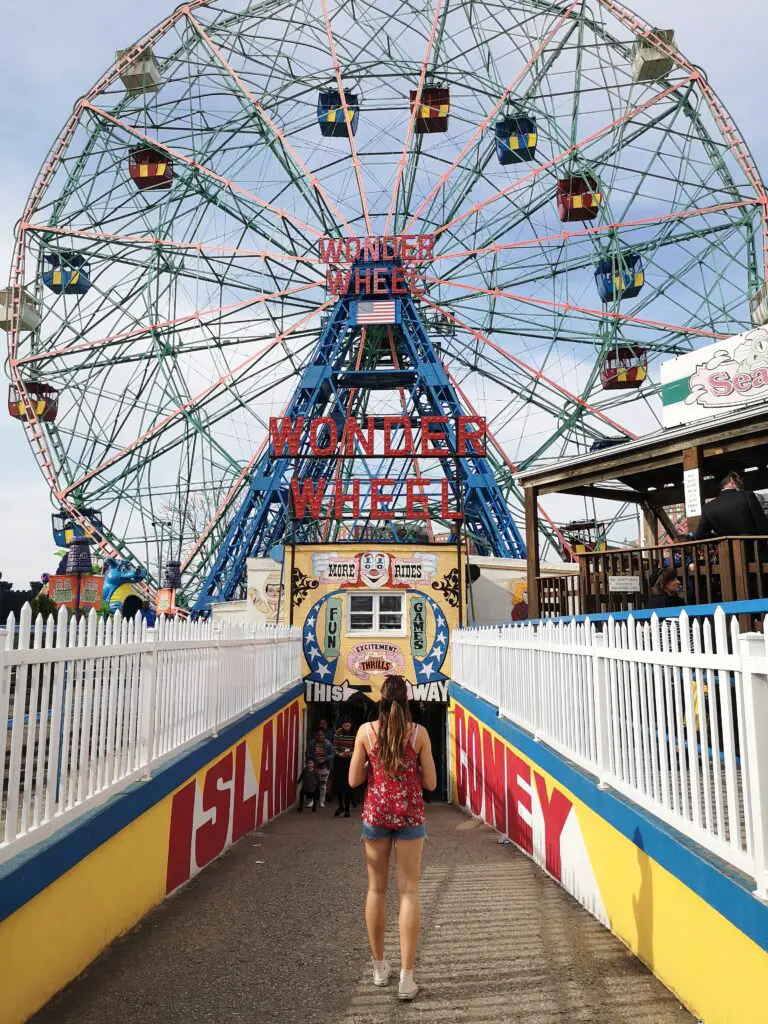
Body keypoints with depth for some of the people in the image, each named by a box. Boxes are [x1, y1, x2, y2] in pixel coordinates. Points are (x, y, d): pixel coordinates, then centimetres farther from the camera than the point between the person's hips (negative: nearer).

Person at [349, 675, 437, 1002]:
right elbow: (430, 783, -4)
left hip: (376, 813, 1)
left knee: (377, 889, 15)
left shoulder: (366, 730, -8)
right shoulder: (419, 732, -10)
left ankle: (379, 967, 28)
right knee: (408, 891, 6)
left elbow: (354, 780, -3)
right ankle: (406, 977, 7)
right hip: (410, 815, -1)